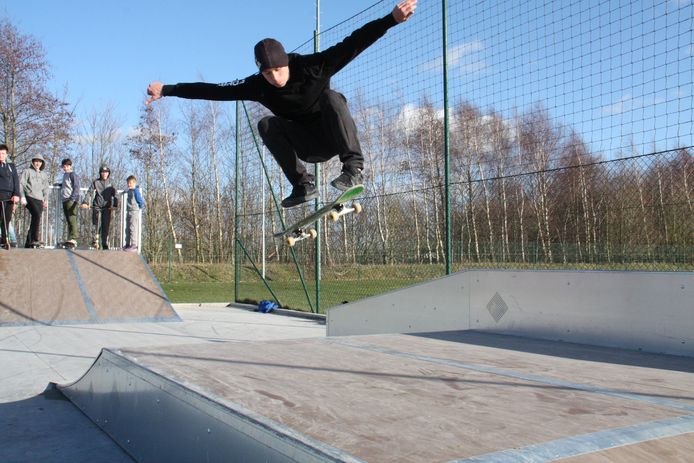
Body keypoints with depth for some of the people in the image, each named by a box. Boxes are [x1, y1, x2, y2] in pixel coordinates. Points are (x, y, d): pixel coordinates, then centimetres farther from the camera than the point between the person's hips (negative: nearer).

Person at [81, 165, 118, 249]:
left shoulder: (111, 183, 9)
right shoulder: (96, 182, 4)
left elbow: (115, 195, 4)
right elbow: (89, 192, -2)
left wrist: (115, 205, -12)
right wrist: (85, 202, -17)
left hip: (107, 207, 1)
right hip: (97, 206, -1)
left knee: (106, 226, 1)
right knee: (97, 224, -12)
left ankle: (105, 244, 7)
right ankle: (95, 241, -5)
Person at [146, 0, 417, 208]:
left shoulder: (313, 67, -21)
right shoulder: (258, 87, -13)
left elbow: (352, 44, -29)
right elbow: (214, 91, -11)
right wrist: (167, 90, -13)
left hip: (334, 137, -3)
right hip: (306, 147, 3)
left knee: (331, 97, -32)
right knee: (266, 125, -22)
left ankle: (354, 167, -35)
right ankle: (303, 186, -24)